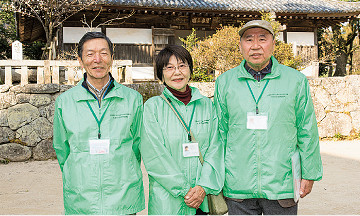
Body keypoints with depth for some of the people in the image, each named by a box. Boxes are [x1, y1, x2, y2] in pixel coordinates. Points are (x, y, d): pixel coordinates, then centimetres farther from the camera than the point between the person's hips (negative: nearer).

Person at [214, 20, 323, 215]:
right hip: (237, 187, 1)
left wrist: (309, 174, 6)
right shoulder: (224, 82, 5)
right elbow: (219, 132, 9)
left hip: (281, 185, -1)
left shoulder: (296, 80, 2)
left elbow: (307, 132, 6)